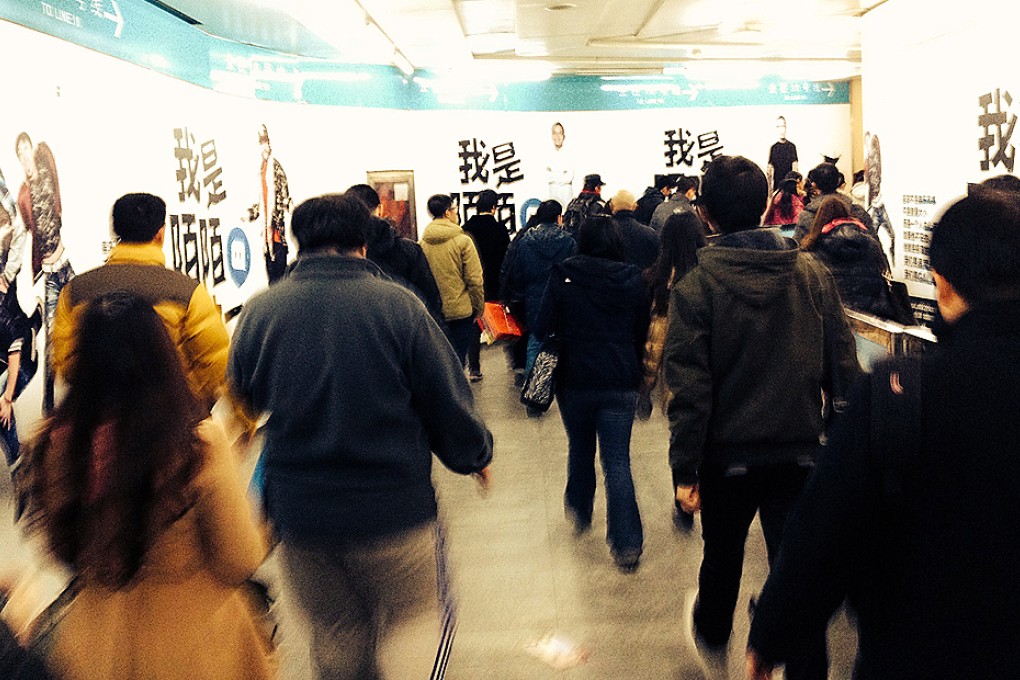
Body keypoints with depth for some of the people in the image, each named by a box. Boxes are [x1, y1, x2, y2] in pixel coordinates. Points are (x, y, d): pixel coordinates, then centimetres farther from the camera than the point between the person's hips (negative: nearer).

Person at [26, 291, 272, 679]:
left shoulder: (56, 443, -14)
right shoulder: (201, 443, -25)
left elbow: (60, 550, 2)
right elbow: (240, 564, -17)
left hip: (94, 645, 3)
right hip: (191, 647, -2)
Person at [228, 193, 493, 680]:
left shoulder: (258, 311, -3)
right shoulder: (398, 304, -12)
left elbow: (241, 403, 8)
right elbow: (449, 402, -7)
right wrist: (475, 455, 12)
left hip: (297, 512, 4)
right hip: (392, 509, -3)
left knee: (334, 633, 23)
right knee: (419, 619, 17)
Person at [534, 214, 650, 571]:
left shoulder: (563, 276, -6)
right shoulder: (634, 280, 1)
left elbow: (544, 328, -7)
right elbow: (643, 333, 8)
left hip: (575, 380, 0)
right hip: (621, 383, 0)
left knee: (580, 448, 22)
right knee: (618, 461, 1)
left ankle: (580, 512, 41)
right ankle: (627, 544, -4)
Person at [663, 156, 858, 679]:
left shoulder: (696, 286, -13)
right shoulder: (813, 273, -3)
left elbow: (689, 386, -14)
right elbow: (843, 368, 0)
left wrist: (684, 467, -8)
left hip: (729, 453, -1)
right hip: (801, 449, 1)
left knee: (722, 552, 23)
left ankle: (711, 635, 49)